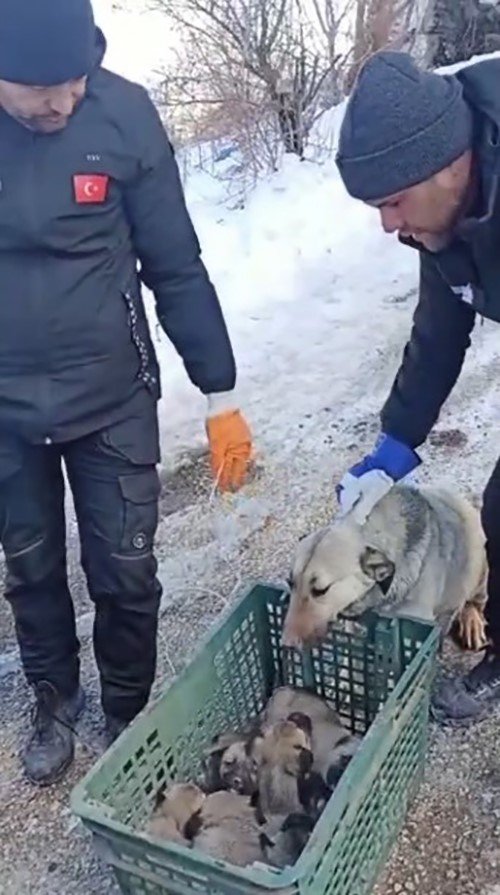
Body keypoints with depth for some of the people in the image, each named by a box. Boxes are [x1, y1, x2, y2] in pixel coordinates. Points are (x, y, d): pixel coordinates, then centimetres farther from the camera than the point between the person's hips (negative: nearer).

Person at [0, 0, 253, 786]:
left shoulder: (124, 113, -12)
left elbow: (176, 265, -6)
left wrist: (219, 393, -5)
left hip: (112, 398, -1)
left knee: (125, 572, 8)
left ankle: (129, 714, 34)